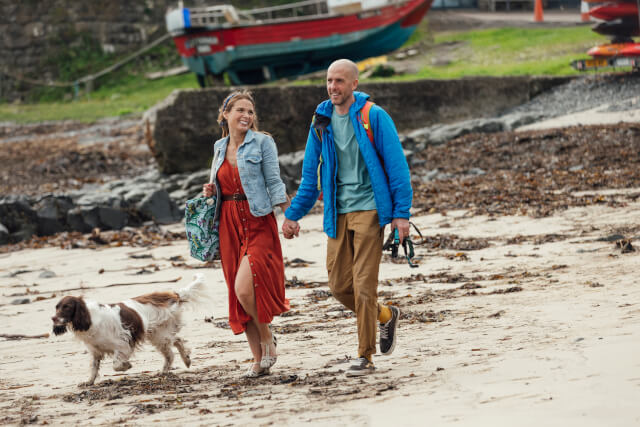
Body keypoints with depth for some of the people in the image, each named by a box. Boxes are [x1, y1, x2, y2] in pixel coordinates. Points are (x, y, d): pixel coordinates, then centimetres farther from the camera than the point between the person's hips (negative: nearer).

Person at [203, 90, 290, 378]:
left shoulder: (262, 142, -3)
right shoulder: (220, 147, 13)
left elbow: (274, 183, -4)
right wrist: (212, 192, 3)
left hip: (257, 222, -6)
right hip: (229, 224, 6)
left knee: (244, 287, -21)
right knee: (238, 294, 4)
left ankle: (268, 340, 3)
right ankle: (259, 359, 14)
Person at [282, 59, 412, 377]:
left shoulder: (374, 117, -6)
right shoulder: (322, 122, 9)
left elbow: (396, 166, -7)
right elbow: (311, 174, 16)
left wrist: (401, 213, -12)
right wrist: (294, 215, 11)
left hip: (369, 210, -5)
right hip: (338, 213, 5)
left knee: (363, 284, -8)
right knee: (339, 286, 4)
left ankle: (365, 357, 2)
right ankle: (386, 316, 31)